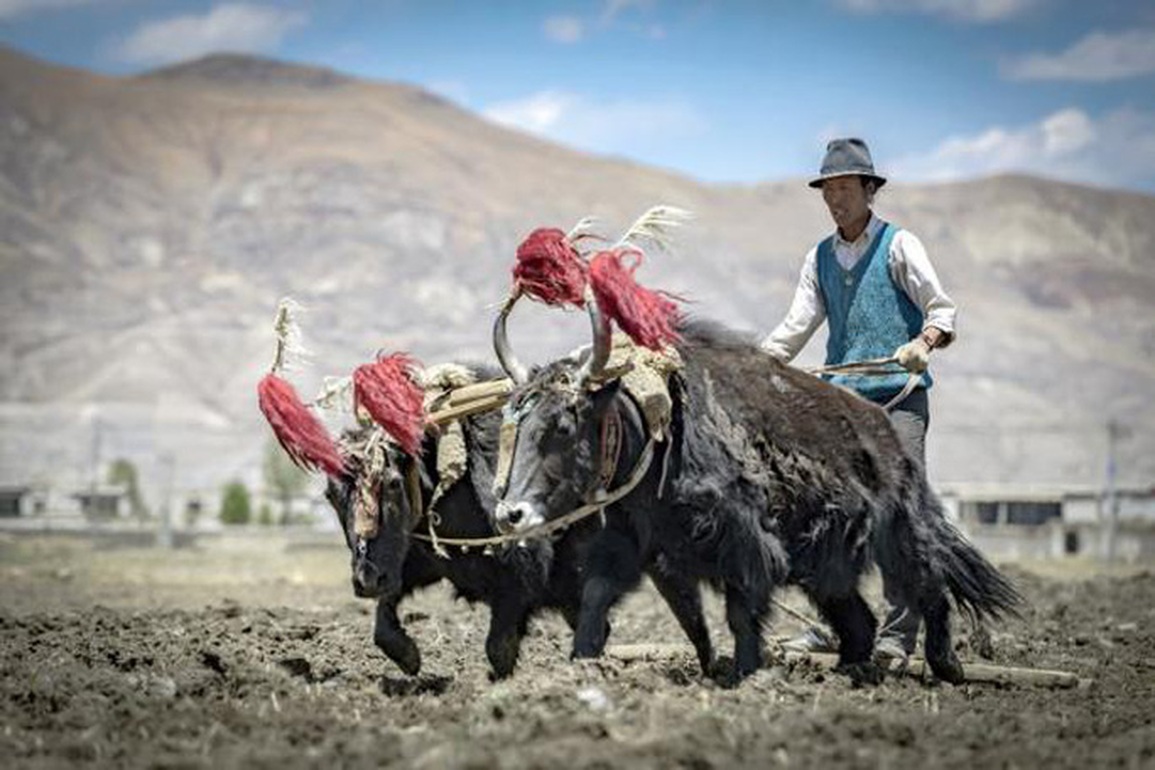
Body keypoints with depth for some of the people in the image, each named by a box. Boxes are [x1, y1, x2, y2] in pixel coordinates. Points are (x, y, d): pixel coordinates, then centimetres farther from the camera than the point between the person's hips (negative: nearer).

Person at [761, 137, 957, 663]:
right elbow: (798, 324, 13)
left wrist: (924, 342, -25)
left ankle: (899, 633, -10)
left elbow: (942, 308, -4)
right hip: (841, 398, 5)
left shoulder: (898, 245, 2)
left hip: (897, 397, -5)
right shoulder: (820, 258, 17)